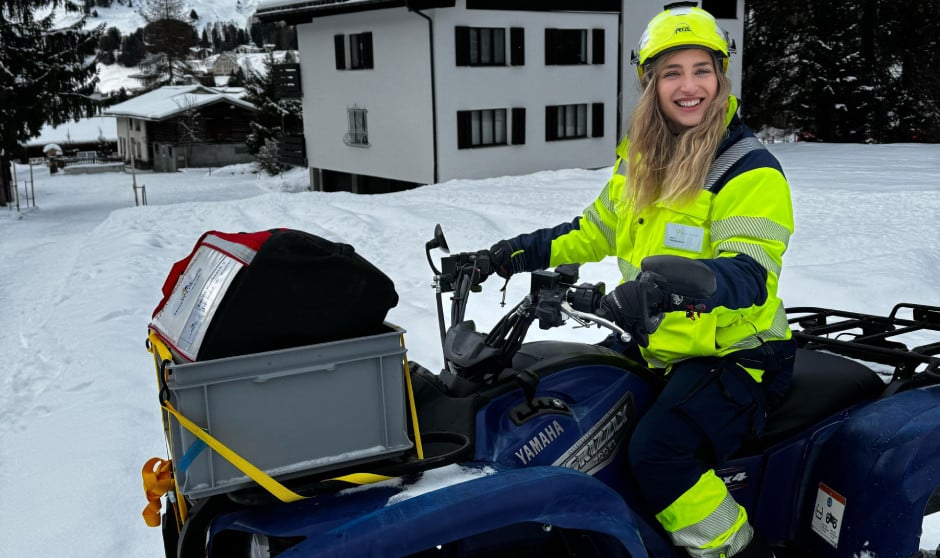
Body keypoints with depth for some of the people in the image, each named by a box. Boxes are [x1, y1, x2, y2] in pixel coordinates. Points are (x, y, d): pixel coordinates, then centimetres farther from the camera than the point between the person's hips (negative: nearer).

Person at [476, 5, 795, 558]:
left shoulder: (749, 170, -14)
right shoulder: (638, 161, 7)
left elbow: (748, 273, -27)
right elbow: (597, 229, 20)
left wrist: (671, 284, -45)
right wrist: (526, 251, 9)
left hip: (734, 353, -7)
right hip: (655, 347, 8)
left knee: (657, 452, -27)